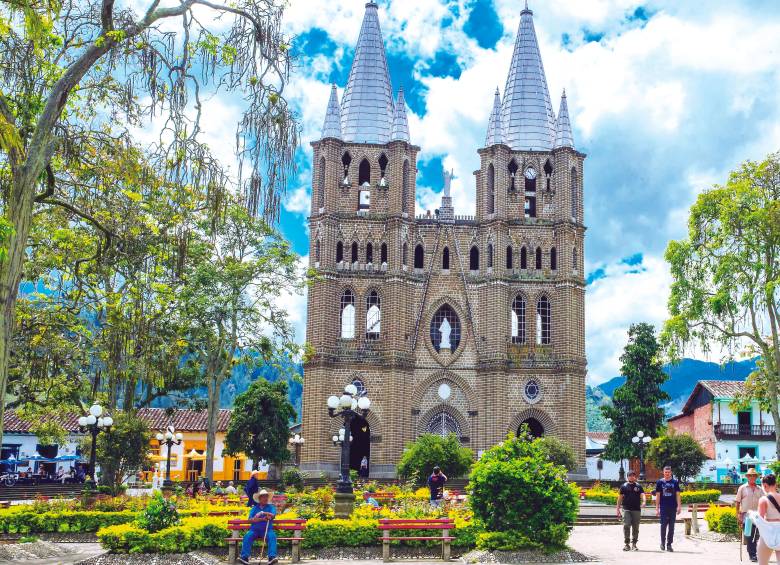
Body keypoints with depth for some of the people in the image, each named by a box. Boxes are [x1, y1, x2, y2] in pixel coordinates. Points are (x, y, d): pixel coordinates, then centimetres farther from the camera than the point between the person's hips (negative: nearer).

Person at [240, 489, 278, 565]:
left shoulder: (271, 507, 13)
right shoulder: (254, 508, 15)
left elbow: (272, 515, -8)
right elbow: (251, 519, 0)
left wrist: (262, 512, -21)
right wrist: (263, 519, -11)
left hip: (267, 530, -1)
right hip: (255, 529, 1)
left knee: (272, 536, -32)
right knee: (247, 536, -28)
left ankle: (272, 557, -43)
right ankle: (245, 557, -35)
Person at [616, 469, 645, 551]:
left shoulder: (639, 486, 9)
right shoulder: (624, 486, 7)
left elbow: (642, 495, -3)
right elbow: (620, 497, 10)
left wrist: (643, 501, -24)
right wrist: (618, 508, 7)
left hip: (636, 509, 1)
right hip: (626, 509, -1)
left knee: (635, 527, 5)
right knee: (626, 526, -10)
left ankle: (634, 544, 17)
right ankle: (627, 544, -2)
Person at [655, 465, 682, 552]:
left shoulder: (675, 482, 6)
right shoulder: (660, 482, 4)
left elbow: (677, 495, 5)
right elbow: (657, 496, 4)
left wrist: (679, 506, -5)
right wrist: (657, 508, 0)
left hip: (673, 507, 1)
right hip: (663, 508, -1)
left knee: (671, 527, 3)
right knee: (663, 525, -1)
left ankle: (669, 544, 10)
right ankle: (663, 542, 17)